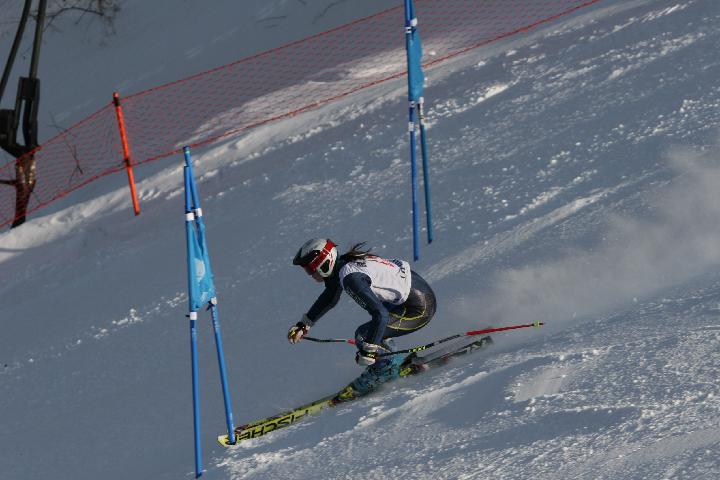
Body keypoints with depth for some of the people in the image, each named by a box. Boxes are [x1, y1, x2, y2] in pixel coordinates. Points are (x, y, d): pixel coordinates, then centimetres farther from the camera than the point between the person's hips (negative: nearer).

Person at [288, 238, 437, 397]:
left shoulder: (350, 277, -24)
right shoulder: (339, 265, 5)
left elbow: (380, 314, -29)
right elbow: (330, 298, 25)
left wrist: (368, 349, -25)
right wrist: (304, 324, 24)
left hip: (420, 308, -10)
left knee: (363, 335, -12)